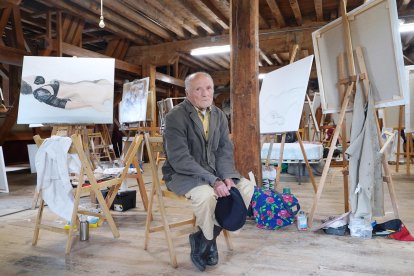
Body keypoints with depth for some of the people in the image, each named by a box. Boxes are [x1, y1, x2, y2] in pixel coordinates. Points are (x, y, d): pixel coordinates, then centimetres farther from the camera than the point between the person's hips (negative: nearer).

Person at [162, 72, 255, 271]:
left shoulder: (219, 115, 5)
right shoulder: (175, 117, -16)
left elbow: (225, 151, 4)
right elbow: (180, 159, -24)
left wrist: (227, 177, -16)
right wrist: (213, 181, -30)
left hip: (213, 170, 7)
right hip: (182, 174, -7)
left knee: (247, 187, -10)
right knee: (206, 195, -34)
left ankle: (204, 238, 1)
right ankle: (206, 239, 0)